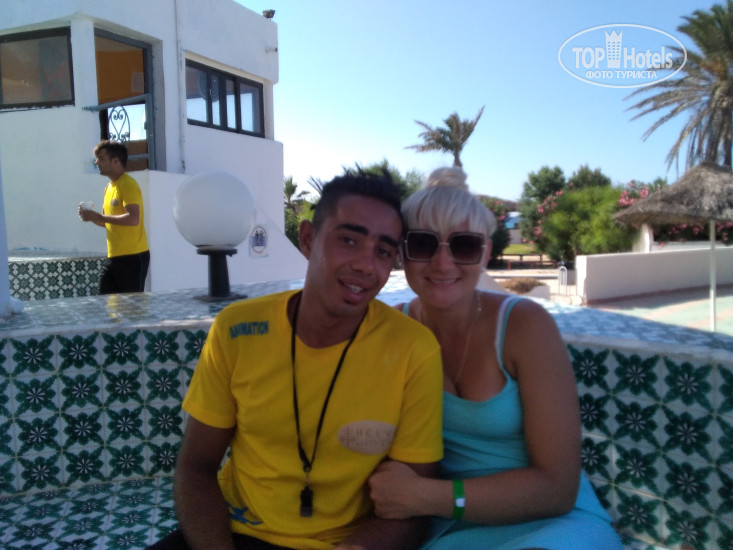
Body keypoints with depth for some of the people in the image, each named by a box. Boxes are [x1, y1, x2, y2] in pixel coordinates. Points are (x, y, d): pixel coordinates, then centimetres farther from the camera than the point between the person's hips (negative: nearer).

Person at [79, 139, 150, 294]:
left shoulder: (128, 185, -11)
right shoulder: (109, 187, 16)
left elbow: (133, 219, -25)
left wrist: (99, 216, -19)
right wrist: (92, 217, 4)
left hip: (133, 257, -9)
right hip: (113, 257, 9)